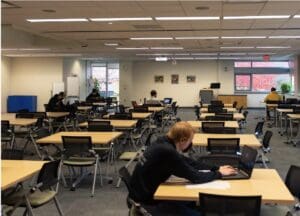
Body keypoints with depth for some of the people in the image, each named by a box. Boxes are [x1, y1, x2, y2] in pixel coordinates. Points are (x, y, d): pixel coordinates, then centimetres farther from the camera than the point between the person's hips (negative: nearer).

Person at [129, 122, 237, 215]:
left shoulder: (164, 142, -1)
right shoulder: (168, 152, -29)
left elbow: (187, 162, 10)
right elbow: (195, 177, -21)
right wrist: (219, 173, -6)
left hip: (145, 190, 9)